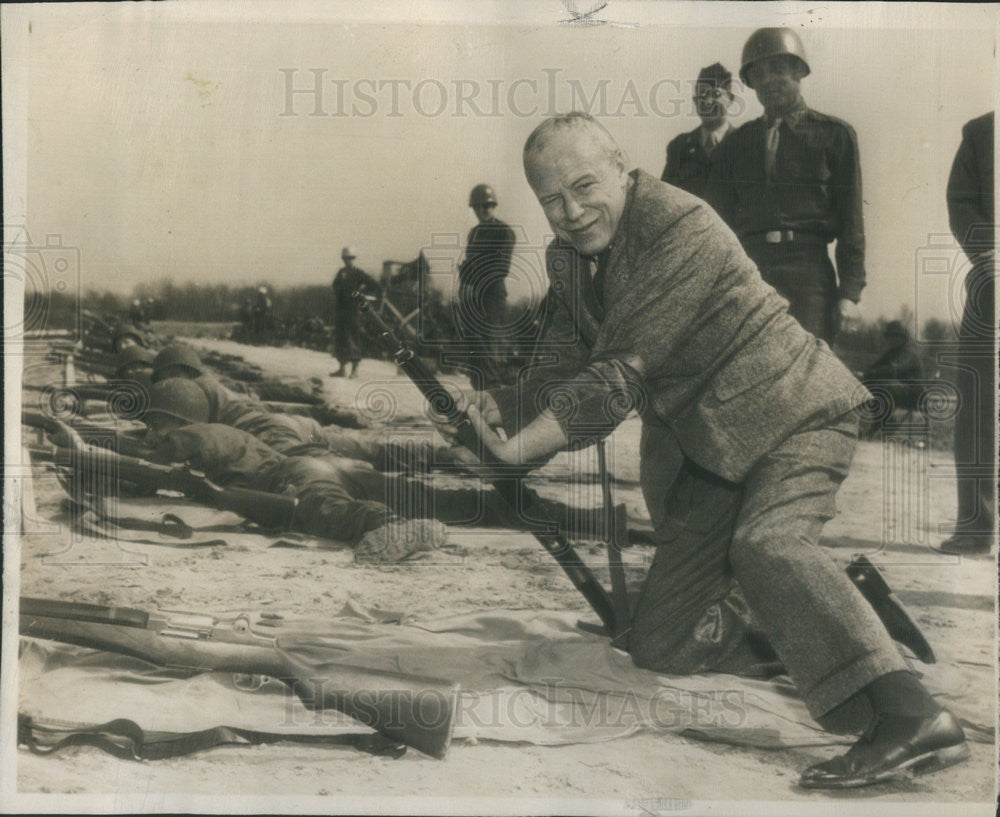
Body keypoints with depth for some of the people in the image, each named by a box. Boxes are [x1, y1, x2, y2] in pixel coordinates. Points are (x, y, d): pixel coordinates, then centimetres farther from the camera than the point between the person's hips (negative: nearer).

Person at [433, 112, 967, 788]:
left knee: (766, 543, -38)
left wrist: (514, 447, -26)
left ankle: (914, 719, -41)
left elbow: (621, 374, -26)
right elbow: (563, 380, 5)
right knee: (661, 645, 5)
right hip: (706, 452, 8)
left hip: (794, 415, -7)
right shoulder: (567, 258, 5)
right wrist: (492, 408, -14)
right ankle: (817, 622, 23)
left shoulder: (681, 227, -21)